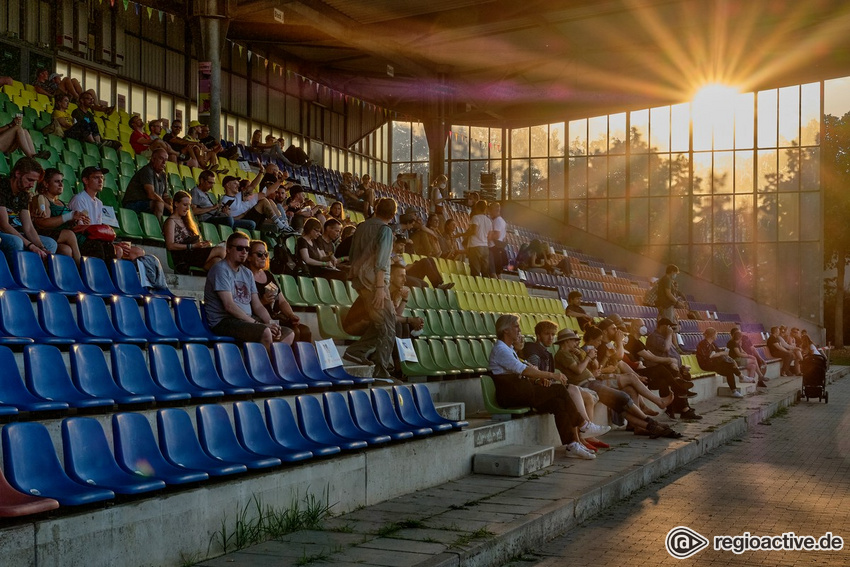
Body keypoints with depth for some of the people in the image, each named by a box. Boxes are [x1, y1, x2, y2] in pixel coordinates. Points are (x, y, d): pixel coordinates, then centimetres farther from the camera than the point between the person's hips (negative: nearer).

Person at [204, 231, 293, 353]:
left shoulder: (247, 273, 18)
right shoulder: (220, 270, -7)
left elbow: (257, 306, 14)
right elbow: (229, 306, -17)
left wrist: (270, 323, -7)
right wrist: (256, 324, -19)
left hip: (248, 319, 9)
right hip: (223, 321, -9)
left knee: (288, 334, -6)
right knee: (265, 332, -32)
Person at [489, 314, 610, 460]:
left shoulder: (509, 349, 24)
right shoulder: (500, 349, -9)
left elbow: (523, 371, 18)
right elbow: (524, 370, -17)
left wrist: (541, 378, -1)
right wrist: (550, 375, -13)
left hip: (519, 392, 9)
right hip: (510, 395, -9)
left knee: (559, 403, -10)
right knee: (559, 390, -15)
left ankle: (571, 445, -15)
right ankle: (583, 425, -3)